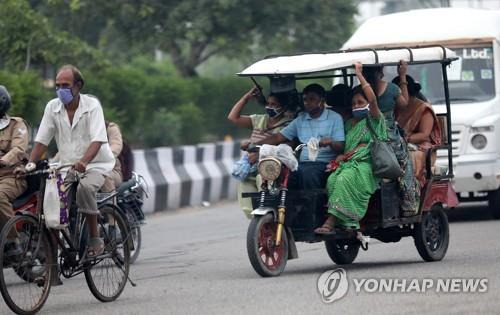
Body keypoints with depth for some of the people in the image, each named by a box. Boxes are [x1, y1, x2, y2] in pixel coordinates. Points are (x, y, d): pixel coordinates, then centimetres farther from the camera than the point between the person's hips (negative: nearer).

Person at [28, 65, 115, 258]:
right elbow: (41, 140, 2)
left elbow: (97, 140, -22)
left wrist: (83, 162, -39)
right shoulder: (52, 107, 1)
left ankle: (95, 239, -22)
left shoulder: (92, 105, -11)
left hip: (96, 164, -4)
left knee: (85, 187, -34)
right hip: (68, 167, 4)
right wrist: (31, 164, -15)